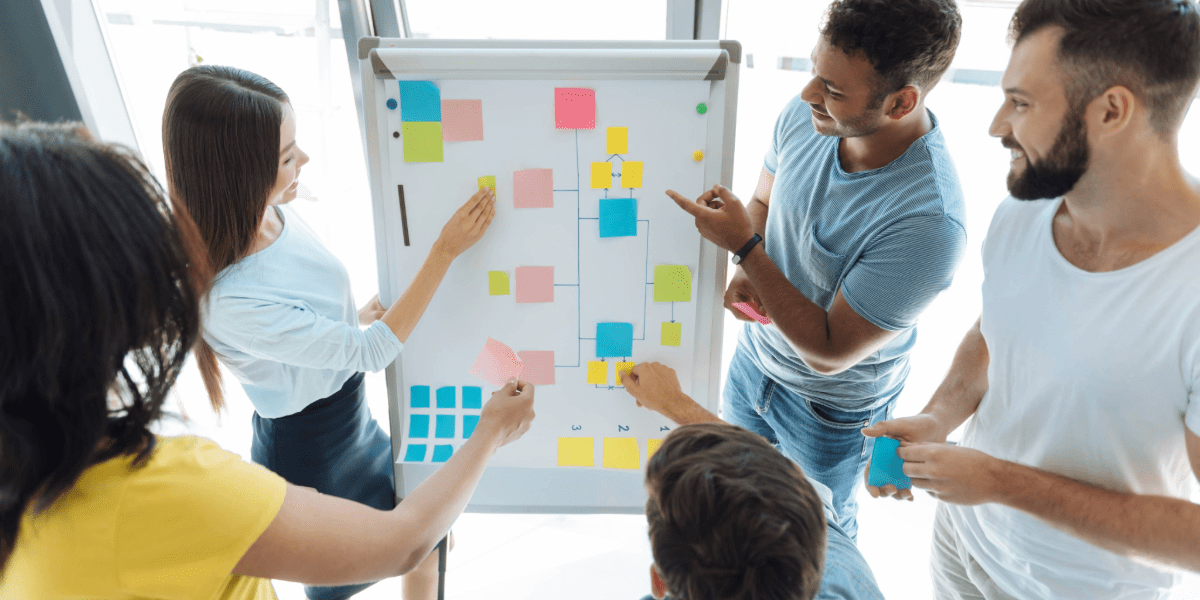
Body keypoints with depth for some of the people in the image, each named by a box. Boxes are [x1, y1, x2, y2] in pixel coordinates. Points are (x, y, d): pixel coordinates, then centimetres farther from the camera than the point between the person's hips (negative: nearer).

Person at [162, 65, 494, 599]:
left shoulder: (275, 212, -11)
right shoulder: (228, 302, -35)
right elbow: (371, 351, -29)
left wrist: (355, 318, 0)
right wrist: (446, 250, -29)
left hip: (355, 421, 7)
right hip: (308, 456, -7)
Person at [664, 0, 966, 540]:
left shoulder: (928, 223, -38)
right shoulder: (803, 115, -18)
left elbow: (829, 353, -30)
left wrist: (746, 247, -33)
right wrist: (747, 271, -19)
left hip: (833, 410, -6)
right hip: (756, 352, 6)